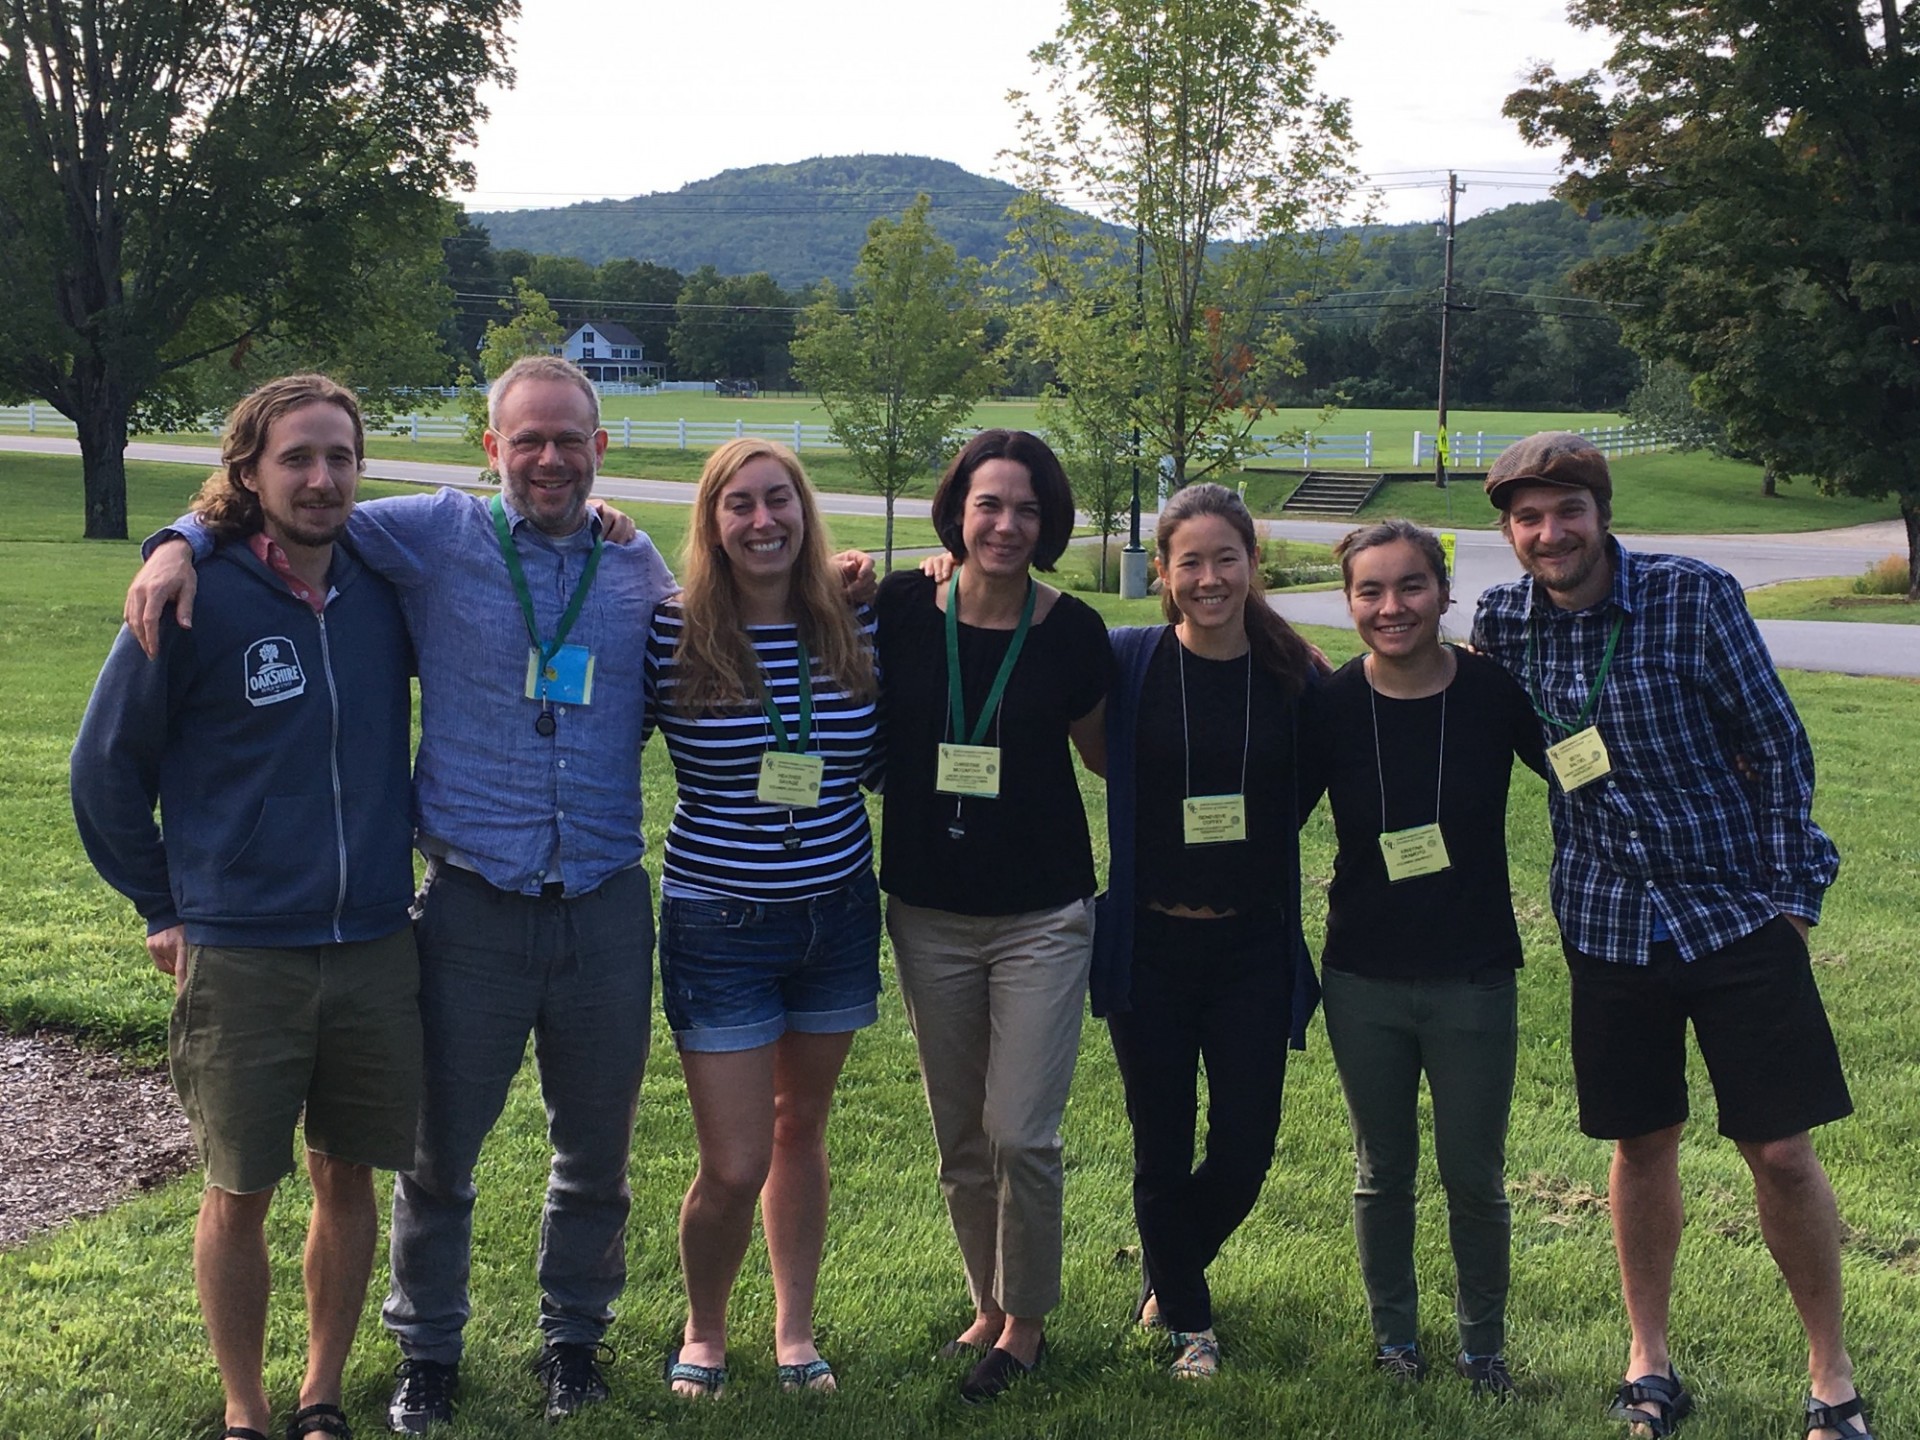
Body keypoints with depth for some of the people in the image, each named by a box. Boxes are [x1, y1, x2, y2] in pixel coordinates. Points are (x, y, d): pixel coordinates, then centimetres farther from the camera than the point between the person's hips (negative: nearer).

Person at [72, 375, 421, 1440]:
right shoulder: (197, 599, -9)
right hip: (240, 954, -3)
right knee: (239, 1194, 6)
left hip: (375, 946, 3)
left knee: (349, 1179, 12)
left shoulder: (383, 592, 1)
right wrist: (161, 908, 3)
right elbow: (105, 765, 0)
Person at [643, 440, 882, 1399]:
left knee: (801, 1128, 18)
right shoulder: (672, 634, -11)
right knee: (733, 1168, 0)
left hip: (837, 915, 3)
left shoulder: (855, 628, -2)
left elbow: (885, 760, 7)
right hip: (719, 925, -3)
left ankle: (795, 1330, 35)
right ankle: (702, 1331, 29)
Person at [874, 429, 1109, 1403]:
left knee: (1021, 1136, -3)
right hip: (928, 913, 2)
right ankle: (988, 1305, 32)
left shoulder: (1072, 631, -7)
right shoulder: (899, 609, -5)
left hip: (1041, 916, -2)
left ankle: (1025, 1321, 19)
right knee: (958, 1138, 13)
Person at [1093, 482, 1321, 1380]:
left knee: (1245, 1151, 6)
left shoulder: (1291, 676, -2)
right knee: (1163, 1151, 9)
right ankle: (1187, 1322, 33)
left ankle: (1166, 1278, 38)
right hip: (1149, 944, -1)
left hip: (1253, 946, 1)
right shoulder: (1127, 663, -5)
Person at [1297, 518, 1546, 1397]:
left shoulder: (1494, 691, -12)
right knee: (1383, 1173, 15)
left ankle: (1483, 1345, 32)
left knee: (1474, 1180, 10)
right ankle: (1394, 1335, 35)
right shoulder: (1329, 705, -10)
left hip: (1474, 977, -1)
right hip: (1364, 980, 1)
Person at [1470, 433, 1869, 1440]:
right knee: (1642, 1144, 12)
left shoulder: (1693, 596, -11)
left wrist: (1793, 893, -7)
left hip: (1735, 913, -2)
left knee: (1781, 1151, 1)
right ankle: (1649, 1358, 29)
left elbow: (1778, 743, -7)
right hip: (1610, 927, 3)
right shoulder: (1504, 622, -1)